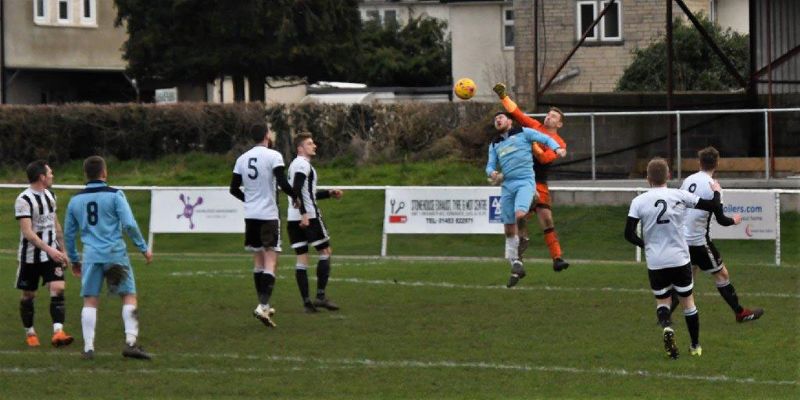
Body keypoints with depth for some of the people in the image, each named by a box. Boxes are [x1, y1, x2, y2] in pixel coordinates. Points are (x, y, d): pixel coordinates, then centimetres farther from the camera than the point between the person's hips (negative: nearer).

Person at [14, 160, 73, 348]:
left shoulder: (50, 195, 8)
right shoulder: (24, 200, -16)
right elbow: (27, 232, -22)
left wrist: (62, 250, 18)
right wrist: (49, 249, -28)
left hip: (52, 253, 5)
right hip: (30, 256, -5)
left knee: (58, 289, -12)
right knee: (28, 295, 7)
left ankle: (58, 332, -20)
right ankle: (30, 333, 23)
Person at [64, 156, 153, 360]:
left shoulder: (75, 200, 11)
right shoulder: (115, 195, -3)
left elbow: (69, 233, 18)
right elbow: (129, 224, -9)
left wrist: (74, 259, 29)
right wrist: (143, 248, 1)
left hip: (91, 255, 3)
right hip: (116, 254, -3)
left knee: (90, 301, 6)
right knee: (129, 296, 4)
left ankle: (88, 347, 0)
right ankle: (131, 342, -7)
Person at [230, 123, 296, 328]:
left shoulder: (242, 159, 8)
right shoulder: (273, 156, -9)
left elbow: (234, 189, 12)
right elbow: (282, 183, -17)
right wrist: (296, 196, 2)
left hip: (250, 215, 6)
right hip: (269, 214, -6)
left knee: (258, 260, 16)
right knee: (271, 261, -6)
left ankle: (264, 305, 22)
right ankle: (263, 306, -20)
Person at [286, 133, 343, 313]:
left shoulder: (295, 165, 21)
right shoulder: (303, 164, -9)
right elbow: (297, 190, -23)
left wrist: (329, 193, 28)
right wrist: (304, 213, -28)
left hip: (294, 218, 9)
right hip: (309, 216, -9)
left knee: (302, 258, 5)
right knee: (325, 252, 2)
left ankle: (307, 302, 2)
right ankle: (320, 296, -3)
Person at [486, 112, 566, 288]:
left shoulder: (523, 133, 7)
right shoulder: (494, 144, 21)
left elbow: (545, 139, 3)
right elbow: (490, 165, 18)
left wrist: (557, 148, -17)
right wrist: (492, 173, -6)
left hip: (525, 182, -5)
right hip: (507, 185, 5)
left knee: (520, 214, -29)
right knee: (509, 230, 3)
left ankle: (518, 258, -15)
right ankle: (516, 268, 12)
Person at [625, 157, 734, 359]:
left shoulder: (639, 201, -6)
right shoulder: (679, 196, -6)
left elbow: (629, 234, -6)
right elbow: (713, 206, -1)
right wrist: (716, 192, 21)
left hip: (655, 262, 0)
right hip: (679, 259, 0)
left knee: (662, 301, 16)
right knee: (687, 301, 15)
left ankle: (666, 326, -16)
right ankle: (695, 346, 21)